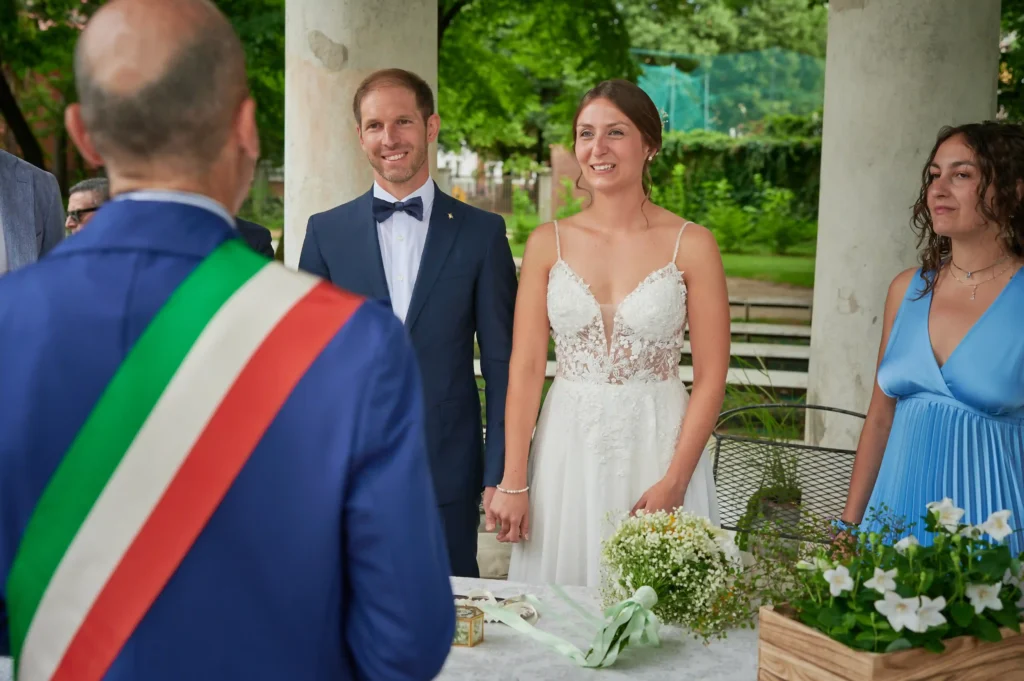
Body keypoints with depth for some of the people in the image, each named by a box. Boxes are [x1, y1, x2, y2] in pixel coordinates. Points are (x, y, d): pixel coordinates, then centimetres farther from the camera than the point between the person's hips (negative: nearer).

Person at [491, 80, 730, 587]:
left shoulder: (691, 245, -3)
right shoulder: (548, 242, 3)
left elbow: (711, 377, -4)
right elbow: (525, 367, -1)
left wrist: (674, 482, -11)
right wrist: (512, 482, -5)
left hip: (658, 447, -1)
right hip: (568, 446, 2)